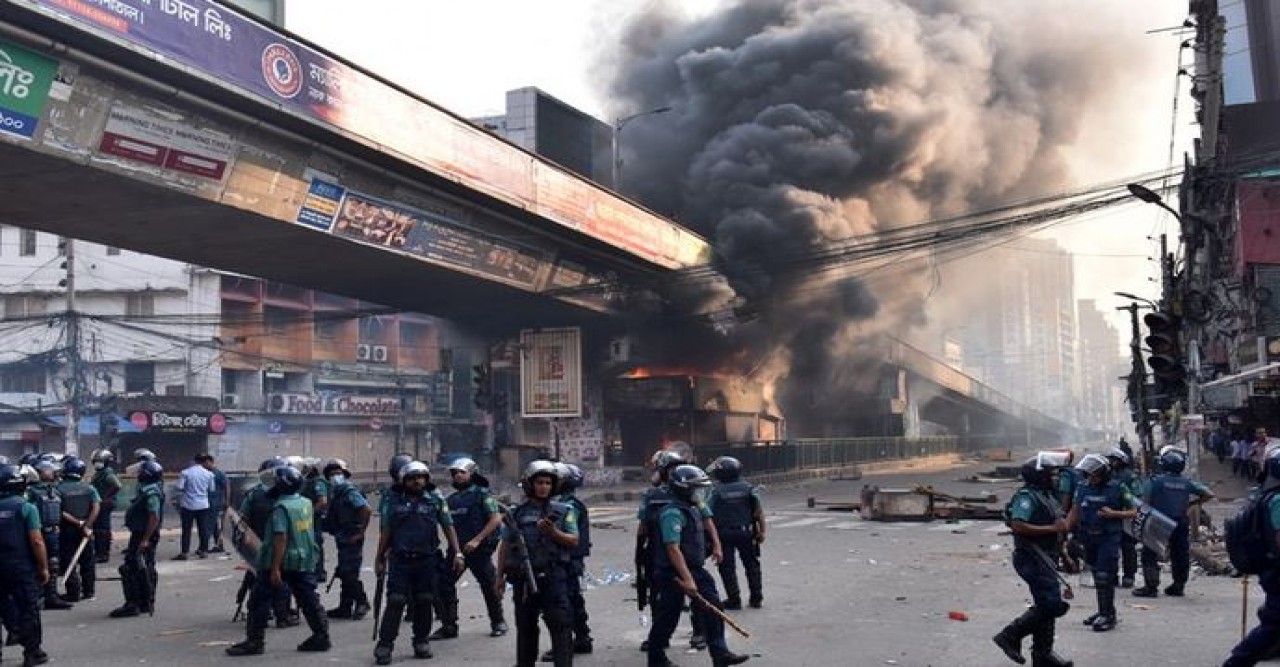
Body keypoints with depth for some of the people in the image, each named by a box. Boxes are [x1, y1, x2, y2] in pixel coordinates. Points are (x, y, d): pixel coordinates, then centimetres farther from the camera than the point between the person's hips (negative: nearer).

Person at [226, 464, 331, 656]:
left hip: (281, 562, -7)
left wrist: (275, 568, -22)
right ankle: (321, 636, 12)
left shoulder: (281, 507, -17)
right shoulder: (306, 503, 5)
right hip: (305, 561, 7)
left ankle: (255, 641, 8)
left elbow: (281, 539, -22)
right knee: (308, 599, 12)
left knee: (260, 601, 4)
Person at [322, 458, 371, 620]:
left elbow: (367, 510, -22)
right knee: (344, 574, 12)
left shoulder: (350, 492, -14)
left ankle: (362, 603, 2)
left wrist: (360, 532, -18)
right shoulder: (335, 493, 14)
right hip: (342, 540, 9)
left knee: (349, 573, -9)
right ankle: (345, 607, 18)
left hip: (352, 540, -9)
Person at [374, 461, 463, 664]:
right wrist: (379, 559, 12)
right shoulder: (395, 503, 8)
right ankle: (384, 645, -3)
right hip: (400, 561, 0)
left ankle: (421, 642, 20)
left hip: (427, 561, 0)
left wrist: (457, 554, -1)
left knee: (423, 603, 7)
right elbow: (386, 533, 13)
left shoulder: (435, 501, 6)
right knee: (395, 603, -6)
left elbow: (448, 528, 6)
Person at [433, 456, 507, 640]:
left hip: (479, 549, -6)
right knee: (443, 583, -4)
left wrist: (476, 540, -17)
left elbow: (496, 519, -12)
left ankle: (498, 622, 23)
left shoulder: (482, 494, -5)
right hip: (457, 548, 6)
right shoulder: (452, 499, 13)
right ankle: (449, 626, 5)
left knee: (489, 586, 5)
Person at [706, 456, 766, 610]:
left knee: (727, 567, 7)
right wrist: (762, 531, 2)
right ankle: (756, 598, 19)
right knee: (751, 564, 16)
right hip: (746, 533, 3)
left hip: (724, 534, -2)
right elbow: (759, 511, -5)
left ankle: (734, 599, 7)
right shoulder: (749, 488, -3)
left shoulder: (715, 491, -10)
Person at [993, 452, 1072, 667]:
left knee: (1046, 606, 14)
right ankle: (1010, 636, -7)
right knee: (1051, 605, -14)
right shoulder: (1027, 496, -16)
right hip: (1033, 558, -10)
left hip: (1043, 558, 10)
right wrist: (1052, 528, -25)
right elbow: (1018, 525, -28)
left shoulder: (1046, 495, 15)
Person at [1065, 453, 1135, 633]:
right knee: (1098, 577, 14)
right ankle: (1104, 612, 25)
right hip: (1089, 538, 5)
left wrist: (1113, 514, -17)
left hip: (1109, 539, -5)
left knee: (1104, 577, -10)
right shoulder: (1082, 489, 6)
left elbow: (1132, 512, -2)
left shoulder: (1117, 489, -7)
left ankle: (1108, 617, -2)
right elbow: (1075, 512, 13)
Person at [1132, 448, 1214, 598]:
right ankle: (1179, 586, 19)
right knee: (1180, 556, 14)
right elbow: (1209, 494, 5)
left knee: (1150, 555, 1)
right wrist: (1190, 503, 11)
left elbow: (1145, 502, -13)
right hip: (1181, 524, 4)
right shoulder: (1187, 483, 3)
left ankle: (1151, 586, -4)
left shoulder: (1156, 481, -11)